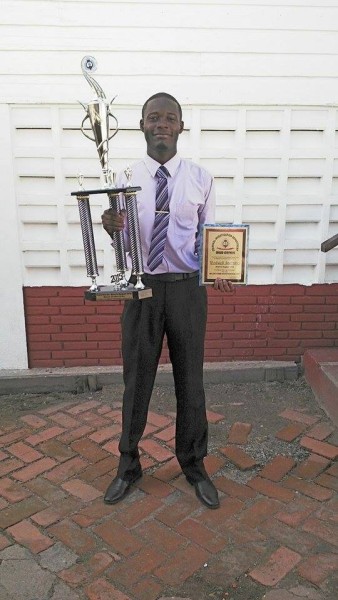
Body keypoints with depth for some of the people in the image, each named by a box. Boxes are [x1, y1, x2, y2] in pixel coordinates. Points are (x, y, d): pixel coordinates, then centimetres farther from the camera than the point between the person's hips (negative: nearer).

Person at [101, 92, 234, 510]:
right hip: (141, 288, 0)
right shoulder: (125, 179, 2)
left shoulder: (200, 179, 2)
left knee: (190, 380, 11)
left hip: (187, 288, 0)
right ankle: (128, 464, 34)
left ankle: (194, 464, 34)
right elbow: (122, 243, 3)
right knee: (136, 380, 10)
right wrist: (113, 229, -20)